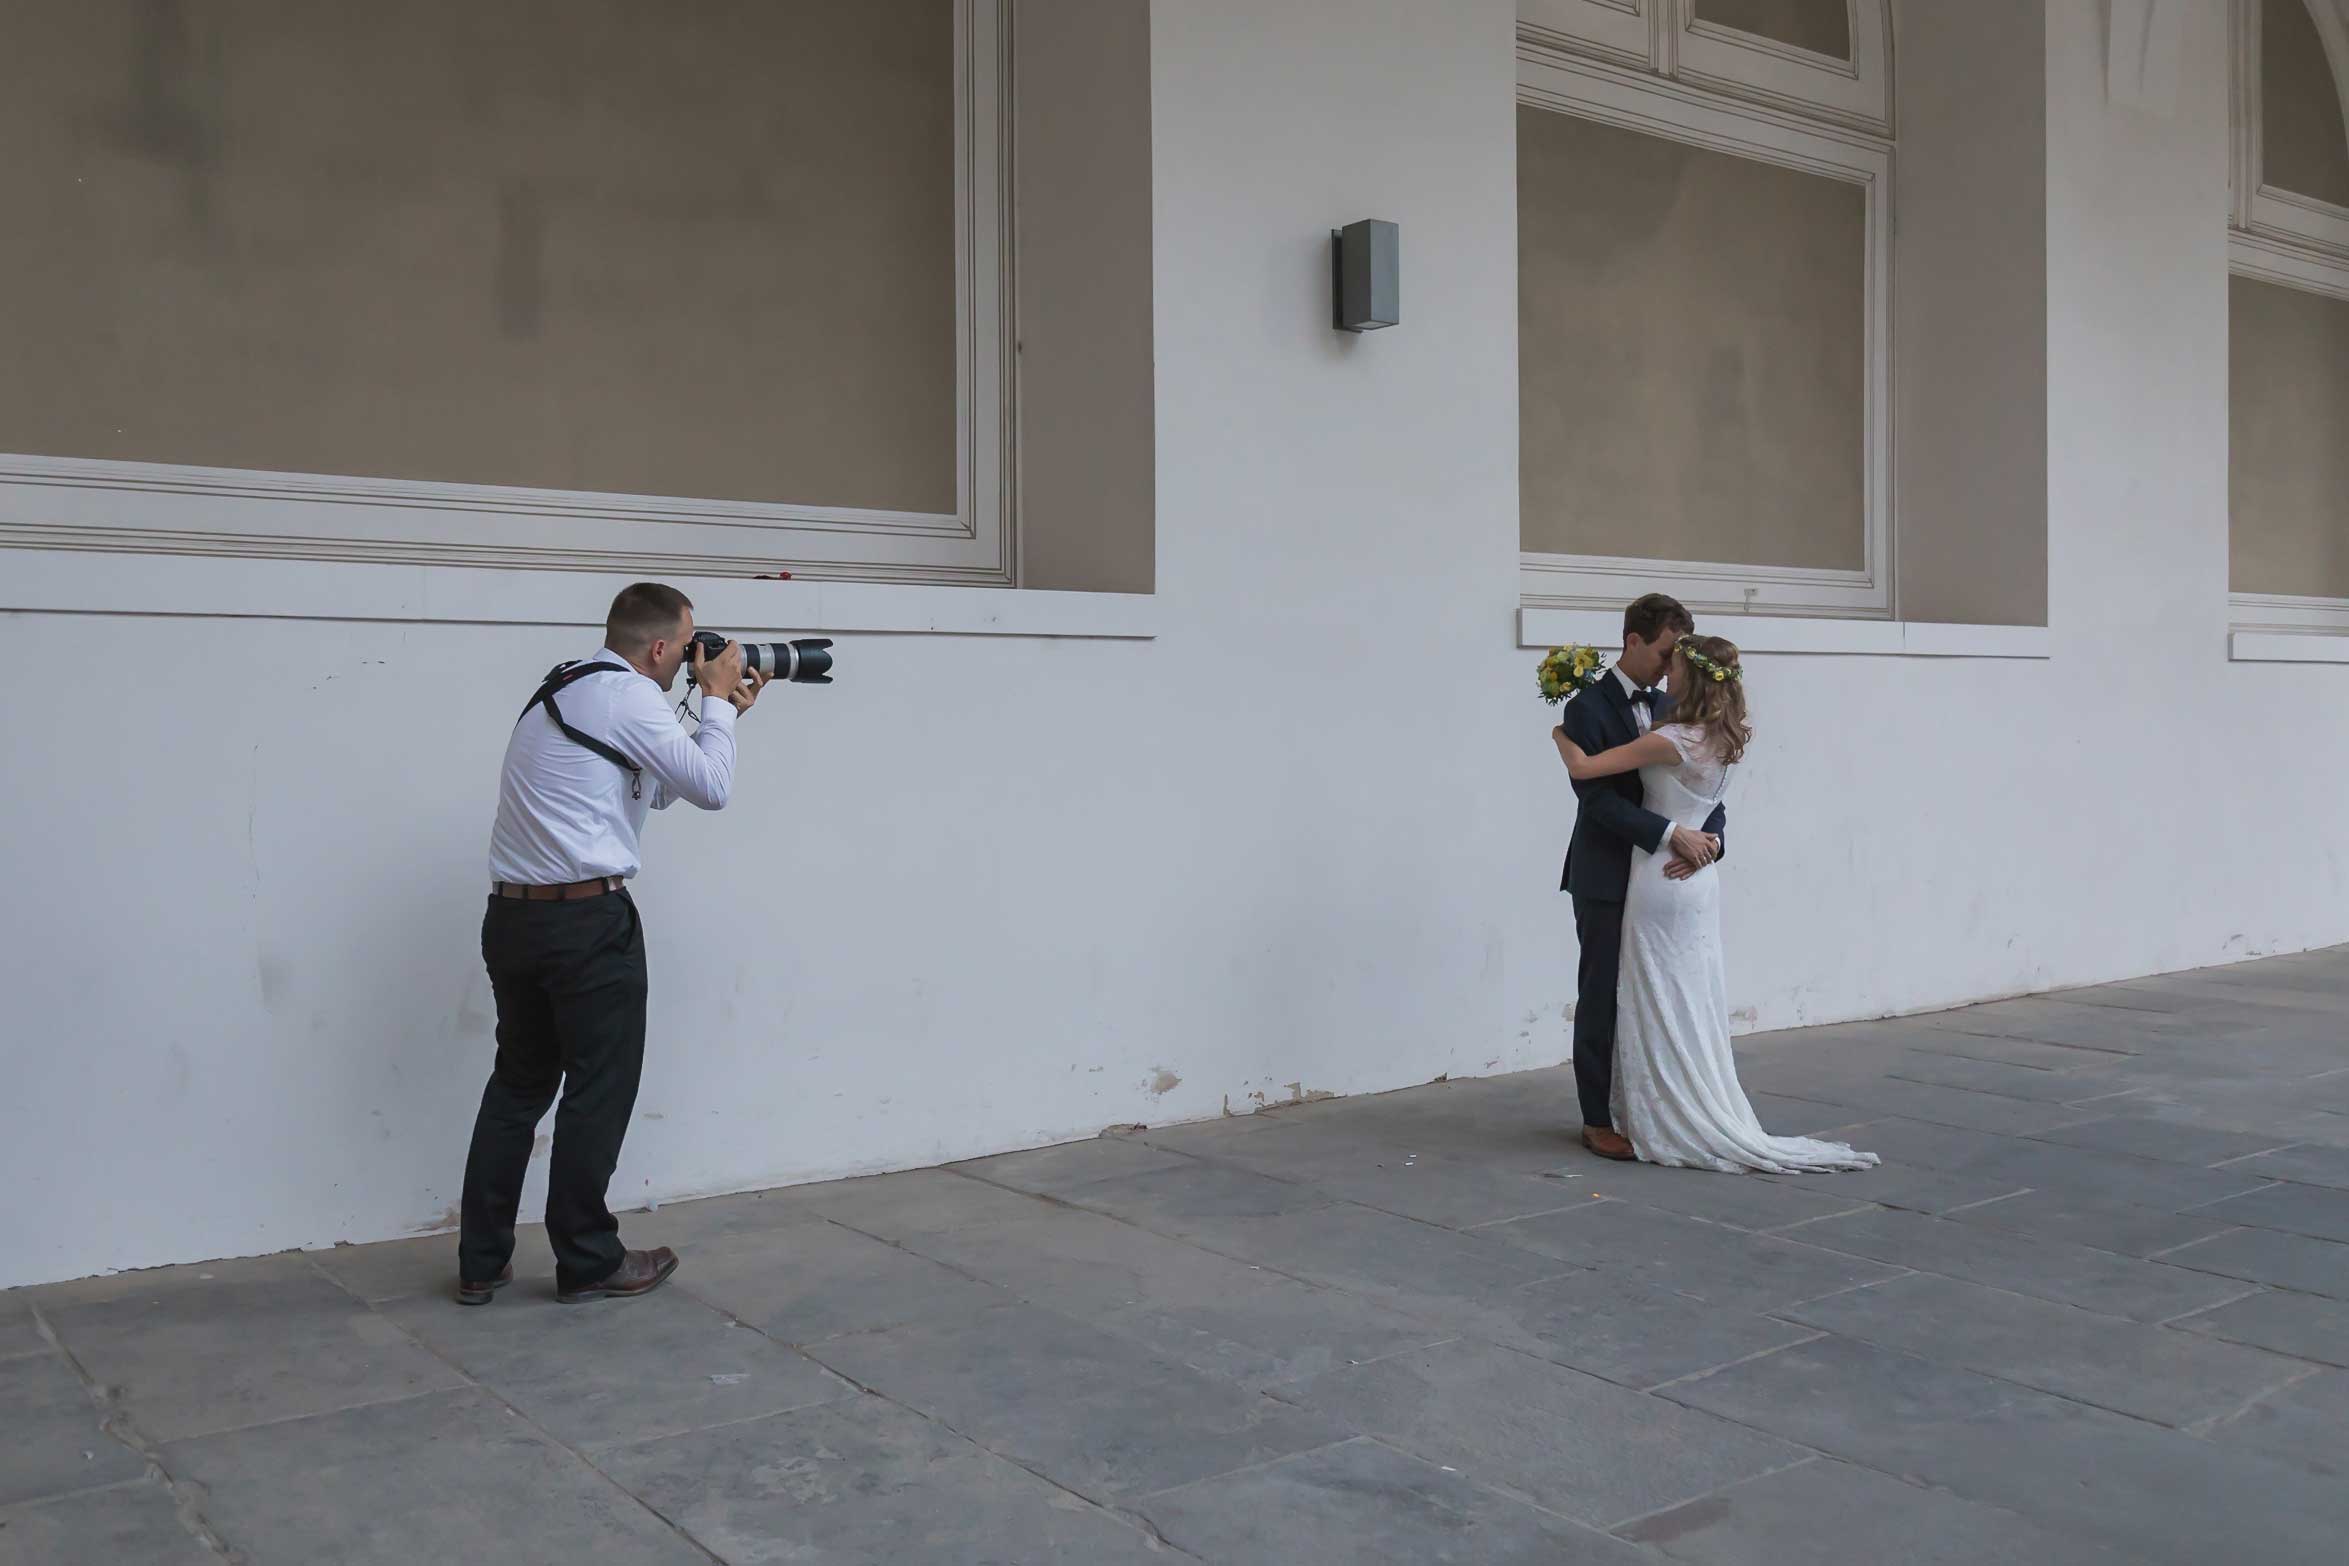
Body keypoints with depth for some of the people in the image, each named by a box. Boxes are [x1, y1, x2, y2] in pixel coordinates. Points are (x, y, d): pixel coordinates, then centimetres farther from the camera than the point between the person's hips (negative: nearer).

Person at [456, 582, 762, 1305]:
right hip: (588, 921, -9)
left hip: (513, 918, 9)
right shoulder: (627, 694, -11)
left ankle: (480, 1262, 20)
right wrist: (717, 700, 2)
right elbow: (712, 787, -11)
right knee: (600, 1089, 4)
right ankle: (587, 1264, 14)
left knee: (519, 1083, 16)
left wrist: (721, 711, 22)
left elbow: (657, 789, 24)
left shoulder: (562, 693, 18)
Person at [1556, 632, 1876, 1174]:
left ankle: (1674, 1128, 8)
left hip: (1660, 881, -8)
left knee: (1662, 1010, 2)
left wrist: (1560, 734, -1)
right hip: (1700, 882, 8)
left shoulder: (1672, 741, -20)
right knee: (1696, 1008, 14)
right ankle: (1712, 1121, 20)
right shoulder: (1727, 740, 4)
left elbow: (1583, 769, -20)